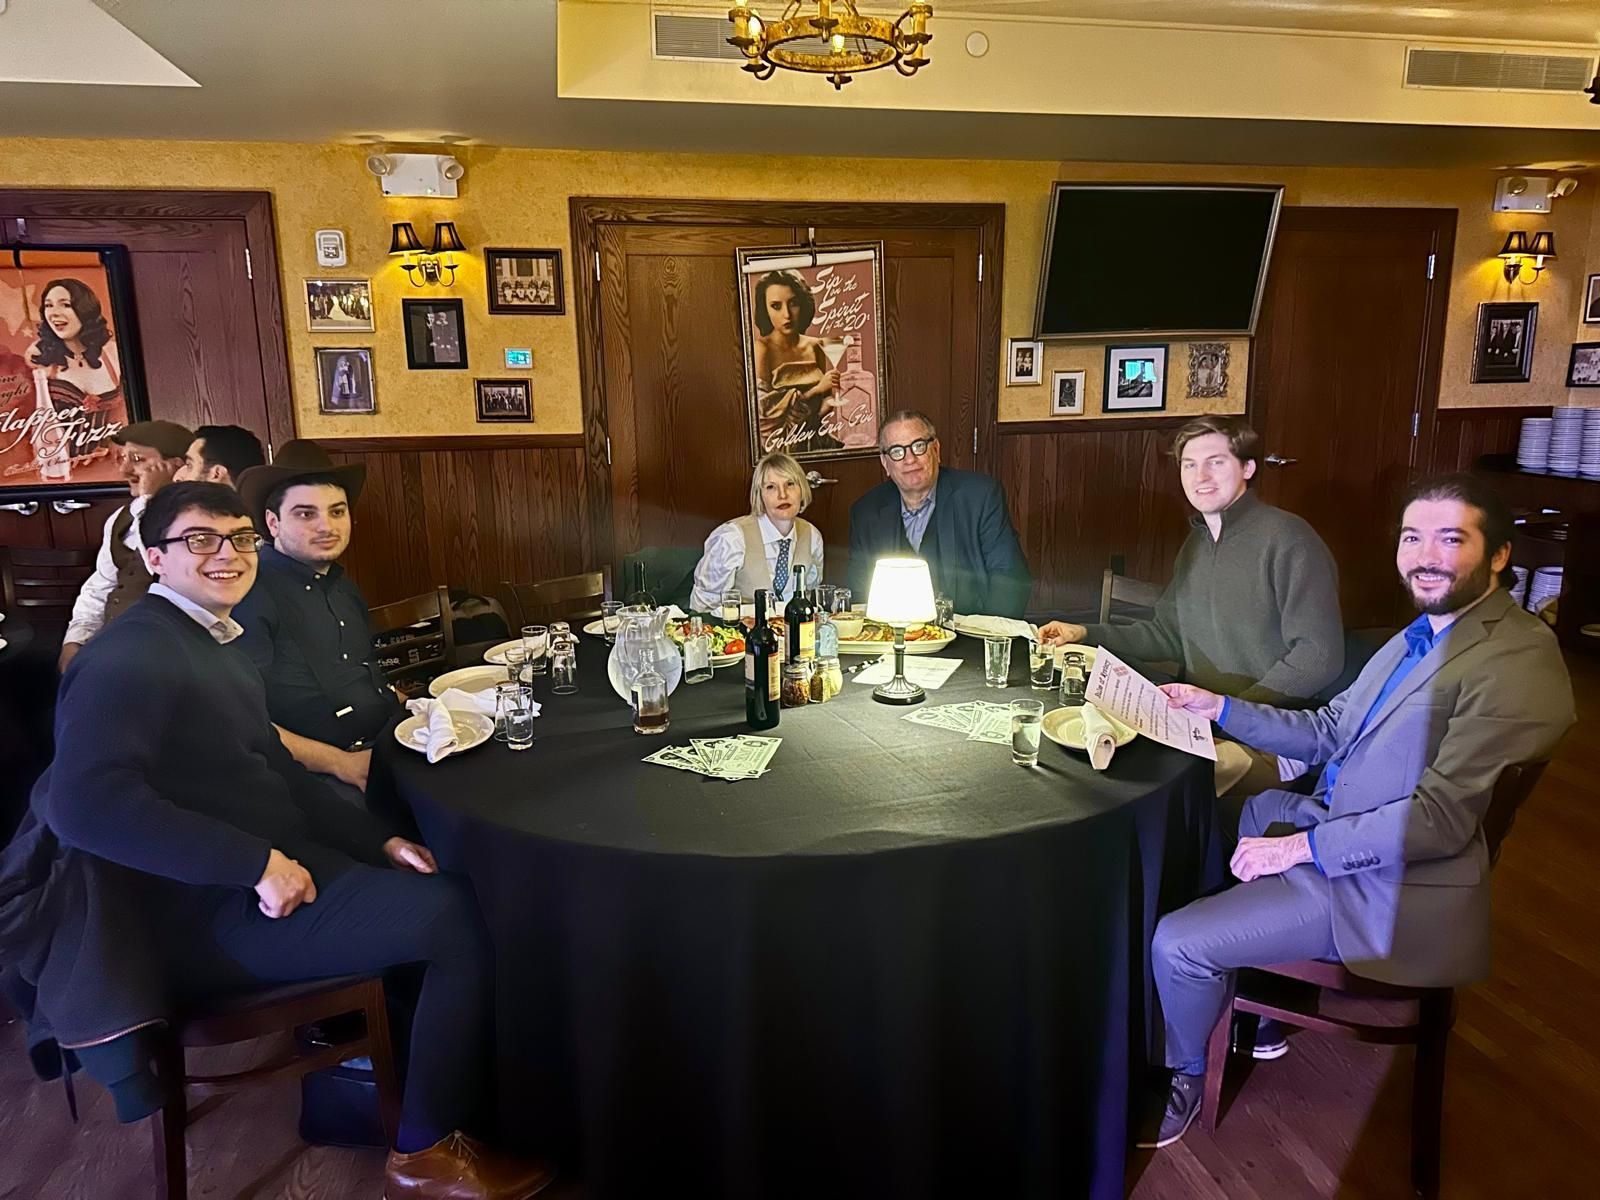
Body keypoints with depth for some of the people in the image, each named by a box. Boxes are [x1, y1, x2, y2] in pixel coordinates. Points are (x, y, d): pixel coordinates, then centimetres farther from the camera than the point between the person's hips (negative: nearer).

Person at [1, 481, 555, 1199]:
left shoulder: (213, 645, 15)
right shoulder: (132, 655, -16)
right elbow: (84, 802, -30)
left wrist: (377, 841, 6)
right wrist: (257, 863, -29)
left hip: (271, 869, 10)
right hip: (212, 915, -10)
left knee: (447, 892, 6)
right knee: (463, 918, -15)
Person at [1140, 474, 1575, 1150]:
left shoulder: (1515, 662, -23)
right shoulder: (1424, 634, 8)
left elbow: (1439, 817, -25)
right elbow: (1329, 732, 12)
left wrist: (1300, 846, -21)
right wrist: (1218, 707, 3)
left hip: (1389, 888, -10)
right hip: (1337, 825, 10)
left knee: (1177, 943, -12)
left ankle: (1186, 1076, 21)